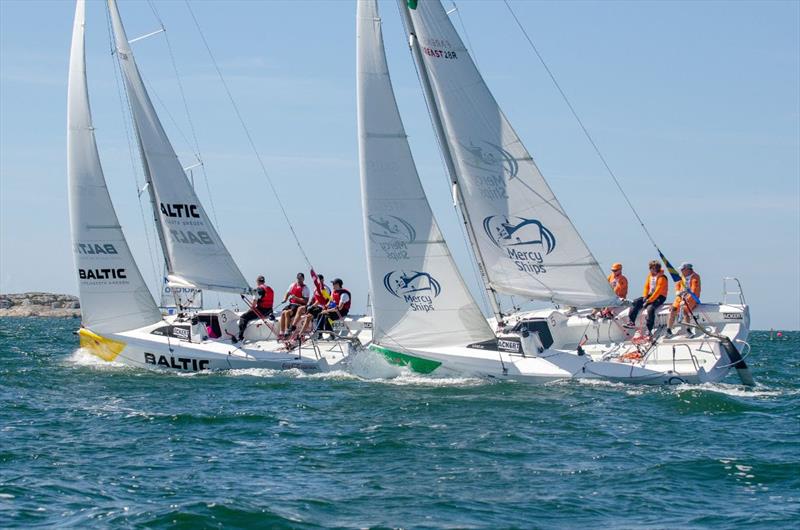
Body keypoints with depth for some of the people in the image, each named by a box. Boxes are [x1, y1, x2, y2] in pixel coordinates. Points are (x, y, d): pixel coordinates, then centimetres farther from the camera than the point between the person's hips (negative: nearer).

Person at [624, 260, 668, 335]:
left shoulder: (662, 278, -16)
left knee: (650, 308, -34)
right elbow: (646, 287, 12)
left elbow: (658, 291, -22)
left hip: (660, 297, -8)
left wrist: (649, 300, -25)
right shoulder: (650, 276, 9)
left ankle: (649, 330, -34)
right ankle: (632, 322, -7)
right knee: (635, 303, -6)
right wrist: (645, 297, -6)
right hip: (650, 295, 8)